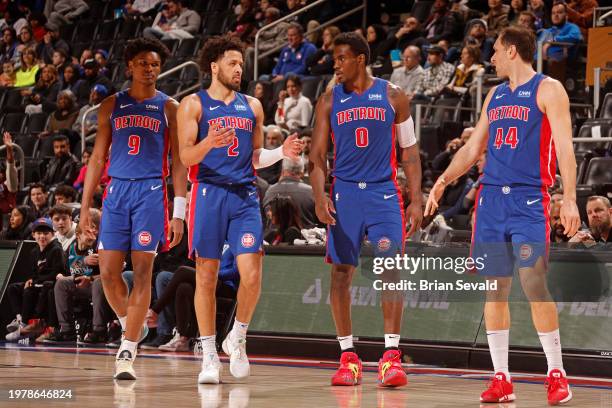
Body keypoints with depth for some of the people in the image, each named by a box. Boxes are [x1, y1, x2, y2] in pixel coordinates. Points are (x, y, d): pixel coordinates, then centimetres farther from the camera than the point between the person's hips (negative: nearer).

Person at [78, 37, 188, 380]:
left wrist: (179, 213, -4)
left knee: (142, 272, -7)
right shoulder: (112, 105, 13)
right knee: (108, 271, -3)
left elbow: (178, 162, 4)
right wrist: (86, 206, 7)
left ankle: (127, 352, -6)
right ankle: (133, 326, 23)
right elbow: (98, 158, 14)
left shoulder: (169, 108, 6)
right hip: (117, 190, 3)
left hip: (151, 191, -3)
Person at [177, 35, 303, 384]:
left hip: (245, 196, 3)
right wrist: (209, 143, -26)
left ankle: (238, 339, 14)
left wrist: (281, 152, 1)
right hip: (209, 193, -3)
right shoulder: (194, 104, 2)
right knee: (206, 276, 0)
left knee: (252, 274, -8)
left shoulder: (252, 106, 16)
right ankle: (210, 355, 8)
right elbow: (186, 156, -6)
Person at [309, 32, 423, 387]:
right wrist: (320, 195, -12)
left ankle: (391, 355, -12)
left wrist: (416, 199, -1)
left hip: (384, 192, -2)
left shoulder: (393, 97, 3)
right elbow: (318, 155, 4)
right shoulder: (330, 101, 7)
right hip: (344, 193, 2)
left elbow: (409, 150, 6)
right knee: (341, 271, 2)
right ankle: (348, 356, 11)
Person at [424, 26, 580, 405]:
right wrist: (444, 180, 8)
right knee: (494, 288, 4)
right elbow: (472, 148, 23)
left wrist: (569, 198, -20)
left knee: (534, 284, -14)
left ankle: (557, 374, -4)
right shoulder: (496, 94, 19)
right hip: (491, 198, 7)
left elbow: (565, 146, -9)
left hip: (530, 200, -6)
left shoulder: (547, 89, -1)